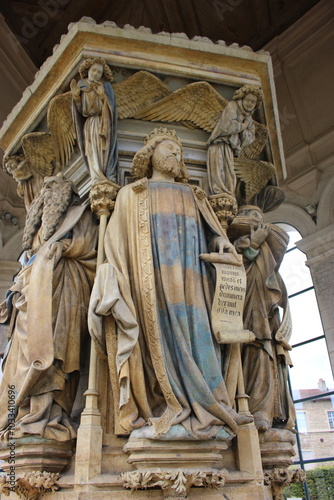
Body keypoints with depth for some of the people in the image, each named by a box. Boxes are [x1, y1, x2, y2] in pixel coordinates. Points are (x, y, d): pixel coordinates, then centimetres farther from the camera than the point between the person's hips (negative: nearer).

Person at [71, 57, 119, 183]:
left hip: (103, 124, -2)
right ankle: (98, 180, -13)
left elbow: (111, 105, -5)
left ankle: (110, 179, -14)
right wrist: (76, 95, -6)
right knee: (92, 152, -8)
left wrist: (102, 95, -18)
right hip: (89, 124, 2)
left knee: (105, 151, -12)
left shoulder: (105, 86, 6)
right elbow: (80, 110, 7)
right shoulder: (82, 87, 12)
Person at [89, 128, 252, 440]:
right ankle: (170, 412, -16)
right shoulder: (132, 194, 22)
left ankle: (200, 411, -12)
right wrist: (114, 286, -4)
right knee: (162, 333, -16)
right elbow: (117, 244, 10)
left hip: (192, 278, 3)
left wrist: (220, 240, -2)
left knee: (196, 333, -11)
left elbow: (209, 231, 23)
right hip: (154, 277, -3)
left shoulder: (193, 197, 31)